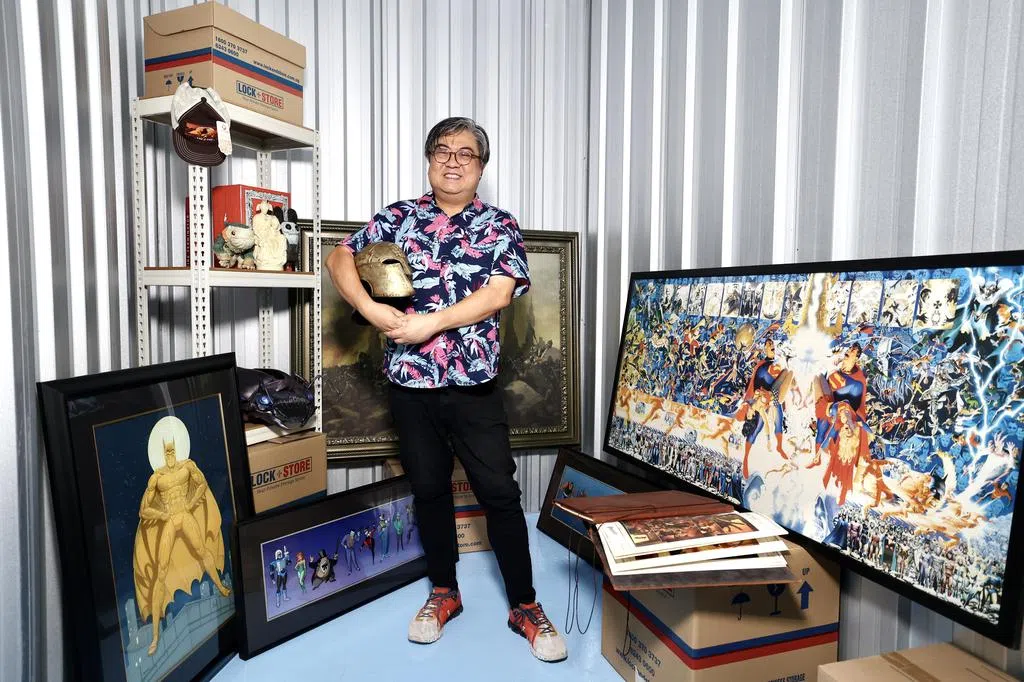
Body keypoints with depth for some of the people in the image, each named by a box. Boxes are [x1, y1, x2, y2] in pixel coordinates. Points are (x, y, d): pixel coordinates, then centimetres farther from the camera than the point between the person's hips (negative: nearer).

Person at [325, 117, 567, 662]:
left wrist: (431, 322, -18)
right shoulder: (397, 218, 7)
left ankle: (524, 606, 18)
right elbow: (340, 258, 8)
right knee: (428, 488, 14)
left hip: (472, 383, -2)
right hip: (409, 380, 2)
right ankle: (443, 593, 33)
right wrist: (369, 308, -10)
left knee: (499, 492, 2)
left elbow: (499, 293, -11)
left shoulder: (500, 226, 2)